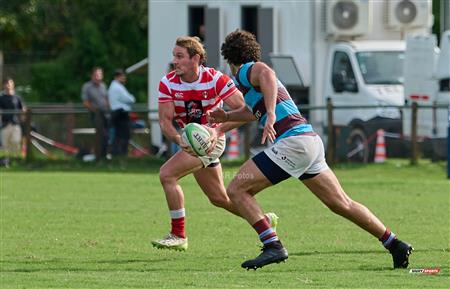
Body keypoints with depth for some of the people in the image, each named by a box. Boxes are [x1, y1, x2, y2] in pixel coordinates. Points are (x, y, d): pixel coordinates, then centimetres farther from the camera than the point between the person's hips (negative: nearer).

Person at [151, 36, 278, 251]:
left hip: (210, 140, -6)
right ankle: (264, 220, 35)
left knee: (167, 174, -23)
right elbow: (165, 121, -13)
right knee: (218, 198, 16)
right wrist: (179, 139, -33)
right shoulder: (168, 83, -10)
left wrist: (218, 130, -35)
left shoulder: (215, 80, -21)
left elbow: (245, 110, -23)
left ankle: (178, 235, -15)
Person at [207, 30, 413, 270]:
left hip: (293, 141, -10)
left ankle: (273, 247, -16)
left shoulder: (247, 70, -1)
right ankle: (395, 245, 19)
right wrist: (226, 117, 42)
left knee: (236, 189, -7)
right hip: (311, 140, 10)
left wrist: (270, 115, -39)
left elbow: (267, 74, -28)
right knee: (341, 204, 15)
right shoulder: (254, 72, 27)